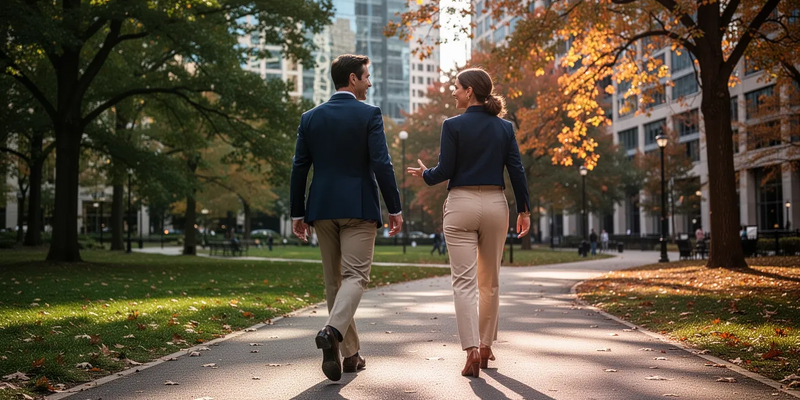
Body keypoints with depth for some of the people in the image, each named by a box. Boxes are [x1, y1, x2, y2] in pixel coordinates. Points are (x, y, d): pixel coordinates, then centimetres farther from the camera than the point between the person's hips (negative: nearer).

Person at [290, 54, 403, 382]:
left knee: (333, 280, 11)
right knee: (355, 276, -3)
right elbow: (381, 165, -11)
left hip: (322, 208, 4)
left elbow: (299, 169, 6)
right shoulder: (369, 115, -5)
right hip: (359, 208, -4)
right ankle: (333, 331, -28)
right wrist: (394, 209, -5)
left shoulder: (310, 118, 7)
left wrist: (297, 213, 11)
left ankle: (350, 354, 17)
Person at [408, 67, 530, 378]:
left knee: (465, 281, -3)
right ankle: (485, 346, 24)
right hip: (495, 204, 4)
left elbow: (445, 171, -7)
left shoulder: (453, 125, -6)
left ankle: (472, 350, -14)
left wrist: (424, 174, 14)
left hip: (461, 204, -4)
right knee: (490, 281, 15)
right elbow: (517, 171, 2)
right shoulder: (504, 127, 5)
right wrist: (524, 210, 8)